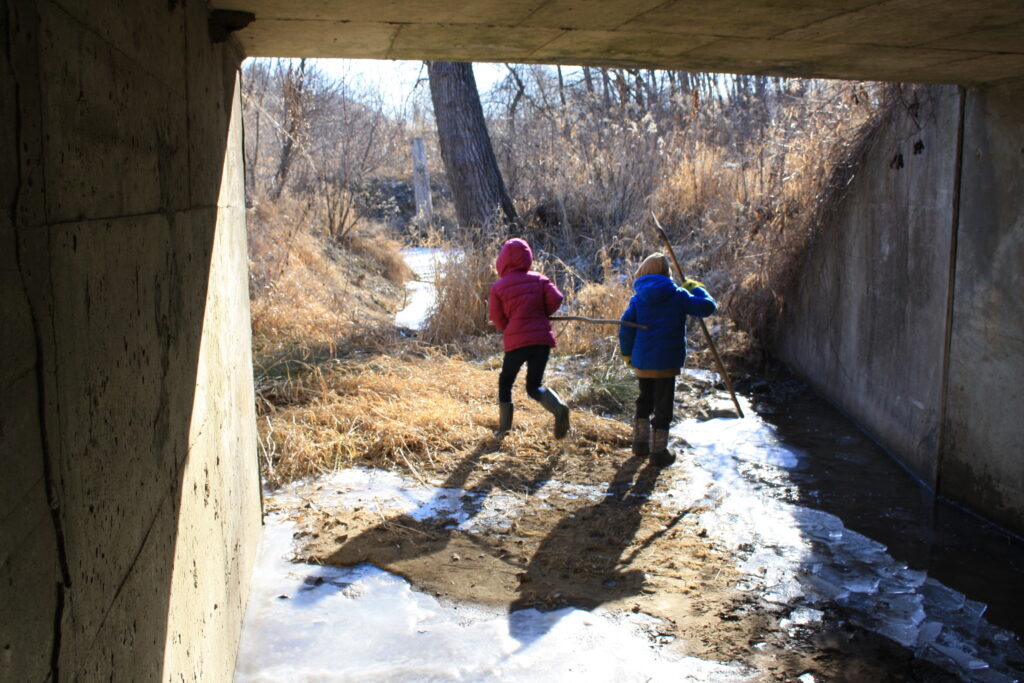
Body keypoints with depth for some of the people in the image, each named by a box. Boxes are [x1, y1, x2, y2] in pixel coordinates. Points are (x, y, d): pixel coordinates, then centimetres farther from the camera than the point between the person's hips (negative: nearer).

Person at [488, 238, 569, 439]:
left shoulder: (498, 287, 0)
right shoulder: (539, 279, 6)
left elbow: (498, 320, 2)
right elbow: (556, 299, -6)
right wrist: (542, 314, 12)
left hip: (516, 341, -2)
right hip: (542, 339, 3)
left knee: (505, 382, 19)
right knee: (534, 386, 12)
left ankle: (503, 428, 19)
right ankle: (558, 407, -17)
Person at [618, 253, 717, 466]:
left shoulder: (638, 298, 0)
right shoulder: (678, 296, -7)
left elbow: (625, 327, -2)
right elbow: (707, 307, -5)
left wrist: (626, 353, 10)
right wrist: (696, 288, 12)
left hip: (642, 361, 4)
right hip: (666, 361, -3)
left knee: (644, 401, 22)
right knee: (663, 406, 5)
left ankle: (640, 443, 28)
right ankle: (658, 452, 11)